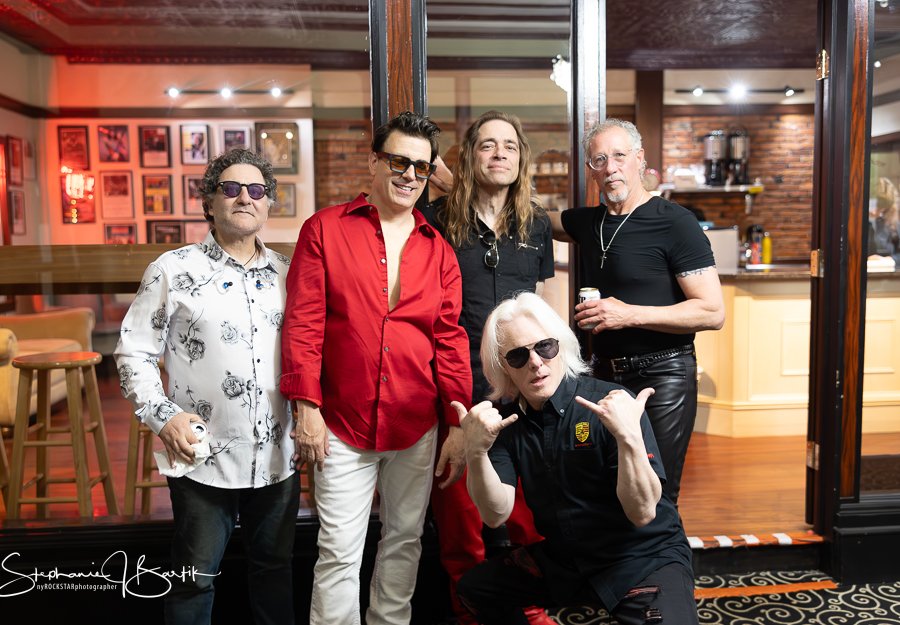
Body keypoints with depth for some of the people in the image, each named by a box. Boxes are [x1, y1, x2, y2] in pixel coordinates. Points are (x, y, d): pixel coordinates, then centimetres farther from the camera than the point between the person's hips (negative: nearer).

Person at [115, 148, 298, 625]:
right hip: (203, 459, -3)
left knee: (274, 567, 18)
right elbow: (134, 353, -2)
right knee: (195, 576, 10)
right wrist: (162, 415, -13)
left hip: (278, 457, 4)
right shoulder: (173, 270, -4)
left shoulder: (286, 273, 7)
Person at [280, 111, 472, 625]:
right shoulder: (325, 230, -1)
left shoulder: (438, 250, 6)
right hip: (344, 426, -3)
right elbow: (303, 323, -5)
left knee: (405, 541, 16)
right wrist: (306, 407, -11)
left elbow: (450, 340, 4)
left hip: (417, 428, 3)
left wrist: (458, 425, 1)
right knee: (340, 553, 3)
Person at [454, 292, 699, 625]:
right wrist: (475, 452, -30)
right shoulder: (506, 420, -4)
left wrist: (630, 438, -40)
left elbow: (643, 513, -24)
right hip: (563, 558, 5)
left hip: (646, 557, -5)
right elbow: (496, 514, -13)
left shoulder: (612, 404, -19)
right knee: (474, 587, 3)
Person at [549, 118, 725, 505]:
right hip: (604, 373, 6)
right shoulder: (587, 222, 9)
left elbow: (713, 312, -14)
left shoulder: (674, 223, -10)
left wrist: (629, 315, -21)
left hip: (662, 376, -5)